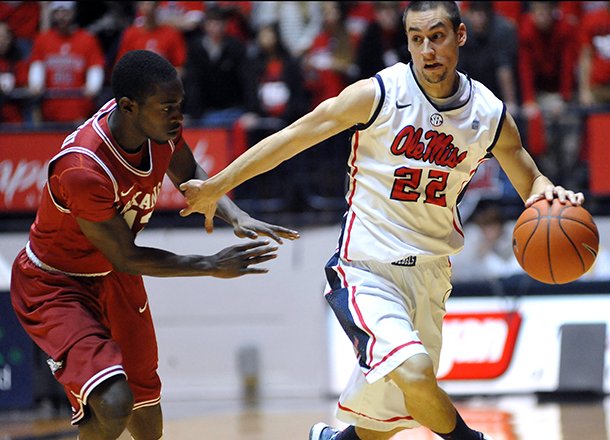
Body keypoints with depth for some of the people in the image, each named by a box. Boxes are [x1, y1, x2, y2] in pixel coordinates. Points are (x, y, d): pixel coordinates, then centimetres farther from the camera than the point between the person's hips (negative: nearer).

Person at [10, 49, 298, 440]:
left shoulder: (161, 125, -17)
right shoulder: (83, 170, -38)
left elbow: (189, 174, 7)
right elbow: (124, 259, -25)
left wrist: (236, 217, -11)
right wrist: (212, 266, -21)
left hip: (114, 279, 8)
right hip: (55, 286, -8)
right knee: (113, 406, -28)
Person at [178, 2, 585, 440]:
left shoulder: (491, 115, -2)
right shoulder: (378, 95, -13)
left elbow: (530, 182, 12)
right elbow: (292, 138, -6)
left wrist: (549, 193, -13)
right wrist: (214, 188, -4)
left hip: (429, 276, 5)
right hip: (366, 271, -5)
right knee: (414, 373, -30)